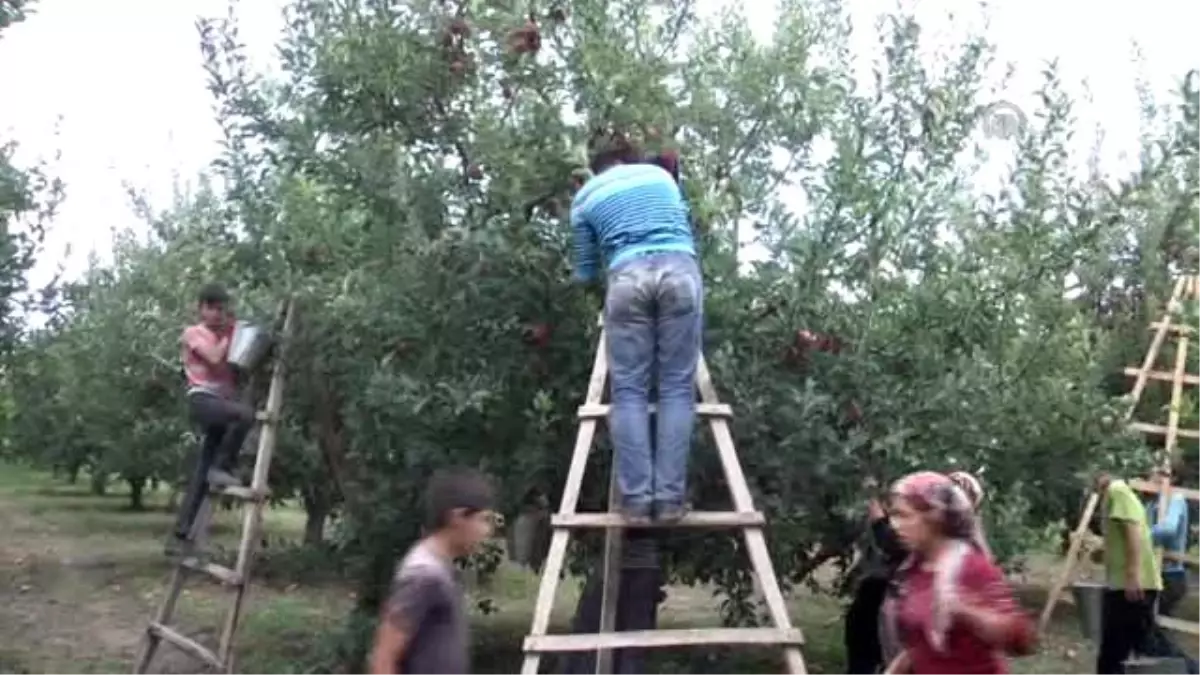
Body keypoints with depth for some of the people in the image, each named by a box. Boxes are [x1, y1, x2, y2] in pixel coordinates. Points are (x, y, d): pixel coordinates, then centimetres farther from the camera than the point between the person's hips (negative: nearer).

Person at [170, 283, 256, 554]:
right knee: (245, 413, -35)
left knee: (201, 474, 1)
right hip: (202, 399, -6)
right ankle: (221, 468, -18)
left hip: (222, 402, 6)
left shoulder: (226, 335, 21)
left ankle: (180, 534, 3)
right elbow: (214, 358, -11)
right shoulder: (193, 333, 4)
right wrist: (229, 335, 2)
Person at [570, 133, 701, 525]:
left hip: (628, 277, -1)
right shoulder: (661, 176, 30)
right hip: (680, 270, 1)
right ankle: (670, 498, -6)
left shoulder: (585, 200, 25)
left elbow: (586, 272, 32)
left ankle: (636, 499, -7)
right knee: (678, 387, 0)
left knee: (629, 391, 1)